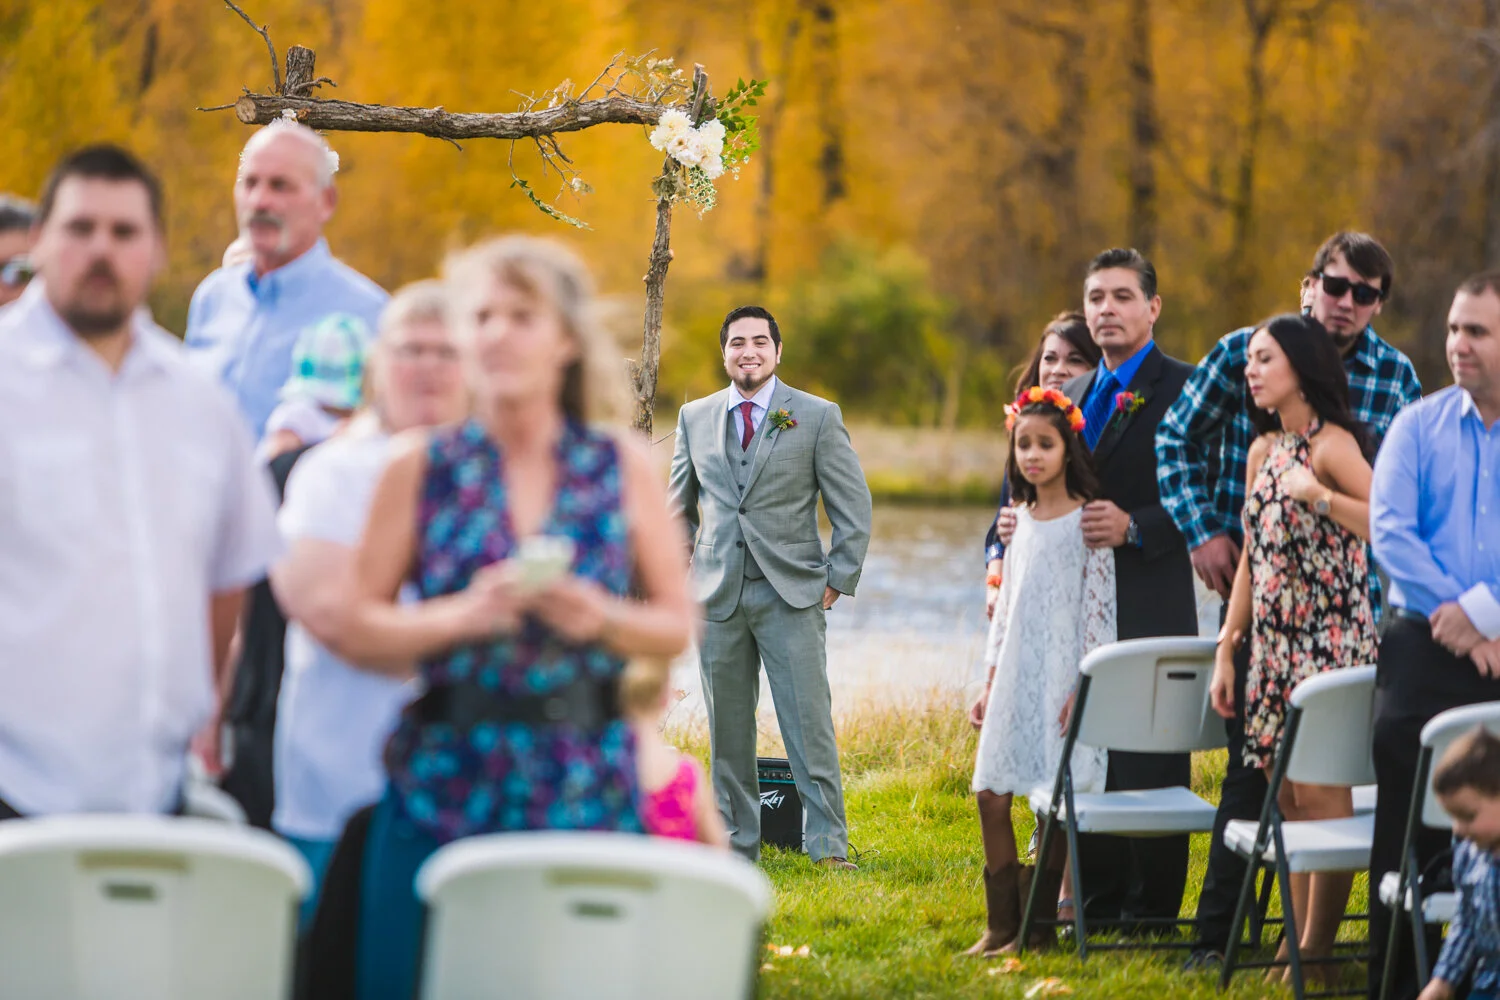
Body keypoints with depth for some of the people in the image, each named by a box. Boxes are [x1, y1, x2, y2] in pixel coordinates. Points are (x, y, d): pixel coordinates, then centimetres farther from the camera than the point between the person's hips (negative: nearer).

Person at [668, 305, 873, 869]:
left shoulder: (818, 417, 2)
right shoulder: (695, 418, 11)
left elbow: (853, 506, 4)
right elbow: (679, 505, 21)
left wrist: (838, 581, -2)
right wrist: (679, 576, 13)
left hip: (792, 594, -3)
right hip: (717, 597, 3)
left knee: (809, 723, -7)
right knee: (727, 729, 5)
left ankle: (828, 846, -3)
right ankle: (736, 846, 13)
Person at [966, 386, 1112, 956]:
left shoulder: (1086, 520, -7)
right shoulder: (1022, 519, 12)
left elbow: (1099, 608, -10)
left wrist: (1085, 688, -15)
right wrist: (990, 684, 16)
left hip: (1063, 675, -6)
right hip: (1016, 674, 6)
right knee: (992, 794, 2)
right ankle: (1001, 924, 10)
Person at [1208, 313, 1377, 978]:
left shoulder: (1332, 444, -10)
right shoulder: (1263, 452, 13)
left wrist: (1318, 495, -27)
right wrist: (1226, 651, 14)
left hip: (1330, 642, -8)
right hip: (1274, 643, 8)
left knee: (1321, 797, -7)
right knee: (1289, 801, 8)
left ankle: (1316, 949, -1)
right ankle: (1299, 941, 14)